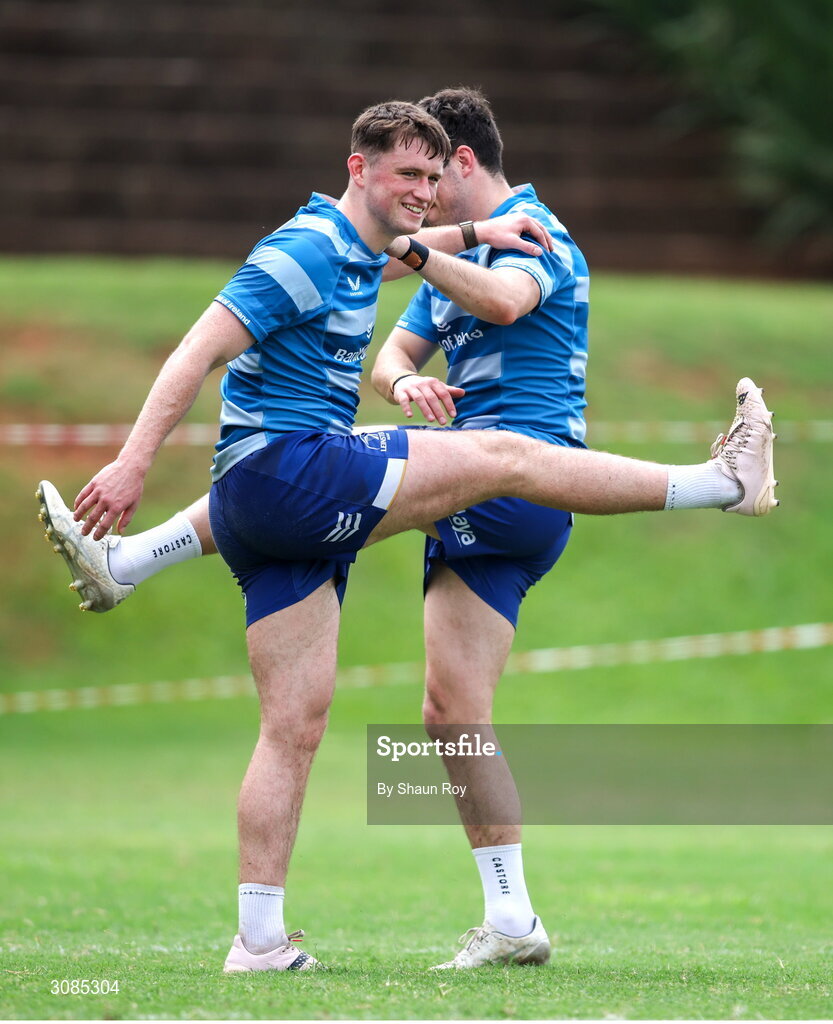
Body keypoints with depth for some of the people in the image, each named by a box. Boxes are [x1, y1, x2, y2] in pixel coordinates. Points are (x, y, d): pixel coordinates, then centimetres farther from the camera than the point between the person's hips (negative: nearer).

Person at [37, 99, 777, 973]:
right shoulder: (305, 252, -11)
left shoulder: (358, 254, 18)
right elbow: (199, 350, -18)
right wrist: (133, 463, -25)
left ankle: (259, 939, 3)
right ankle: (727, 481, 0)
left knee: (295, 727, 5)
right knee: (505, 456, -7)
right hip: (282, 468, -10)